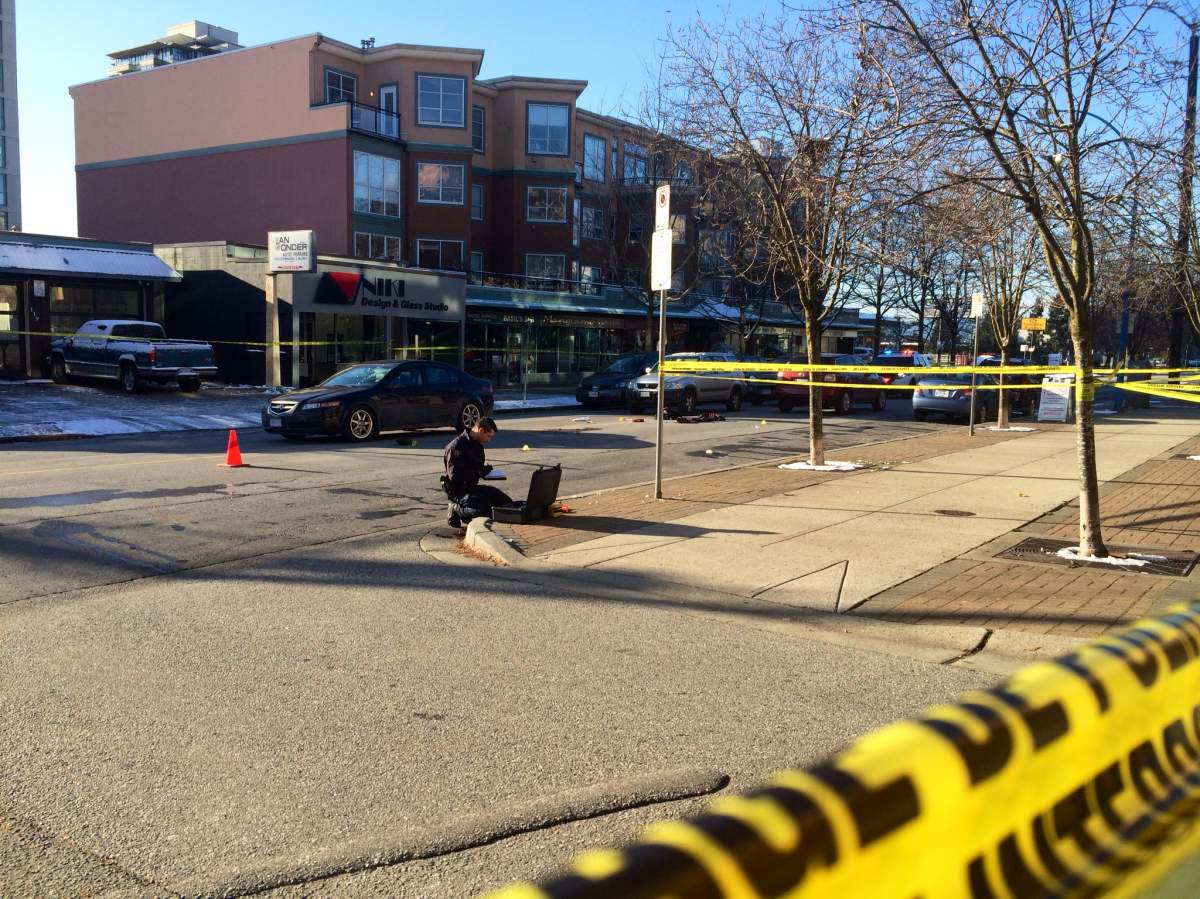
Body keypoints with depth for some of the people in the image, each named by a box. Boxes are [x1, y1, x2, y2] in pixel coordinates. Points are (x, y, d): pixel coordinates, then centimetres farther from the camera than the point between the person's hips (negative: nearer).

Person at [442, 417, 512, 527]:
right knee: (486, 509, -29)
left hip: (471, 486, 10)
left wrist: (485, 468, 0)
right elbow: (454, 476, -25)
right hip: (457, 490, -10)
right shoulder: (456, 446, -19)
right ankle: (456, 510, -2)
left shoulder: (477, 445, 10)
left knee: (506, 502, 3)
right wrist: (479, 471, -21)